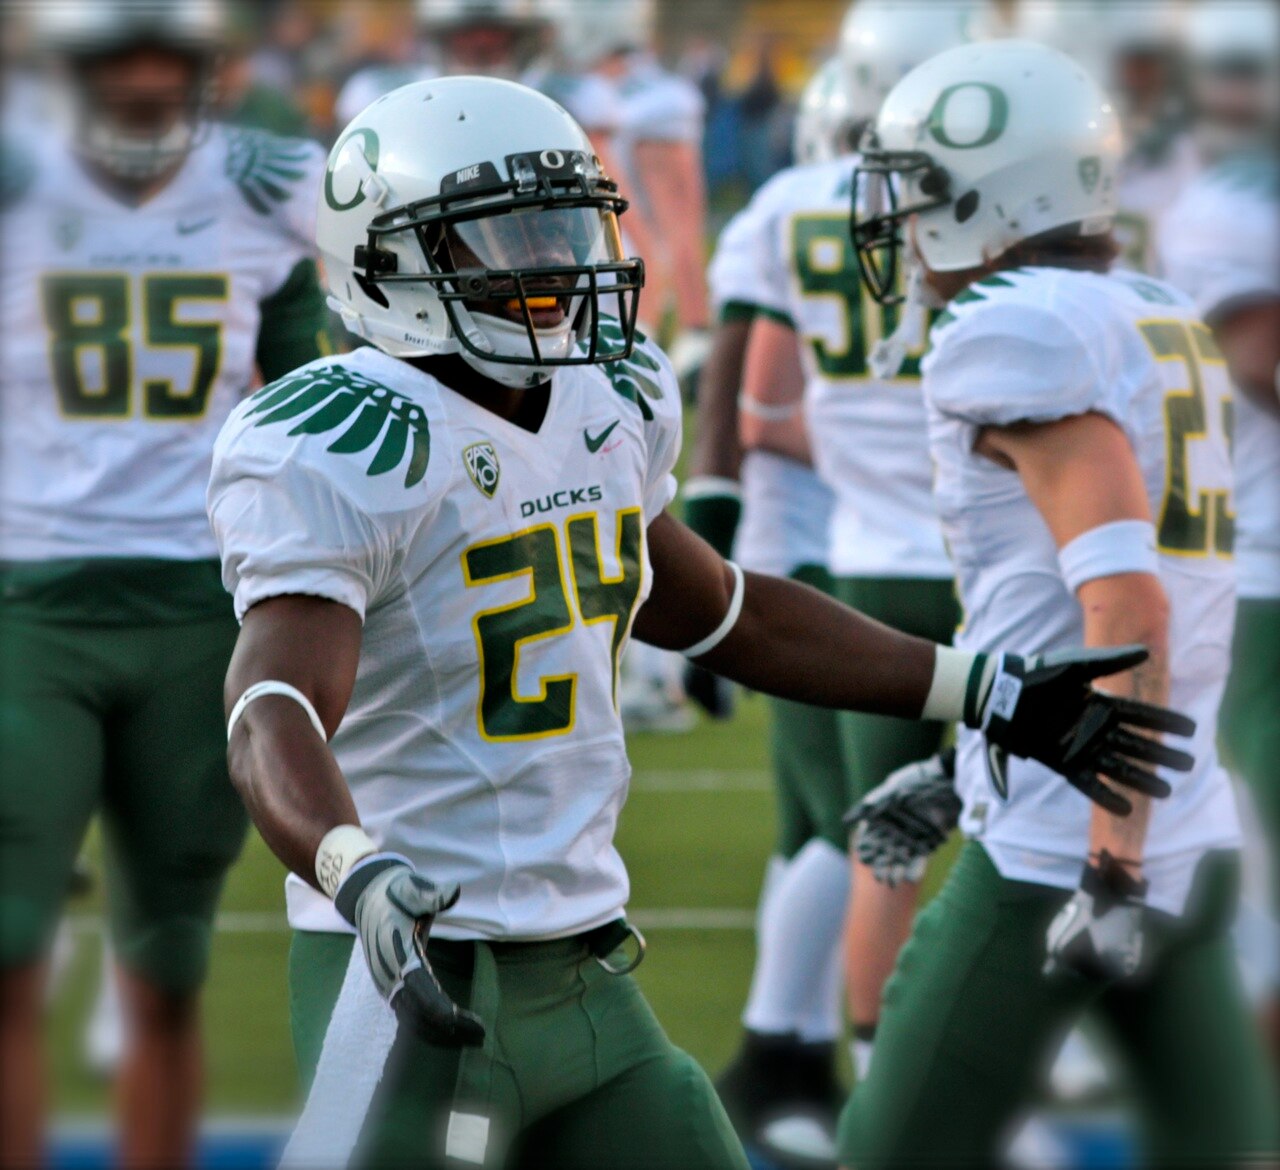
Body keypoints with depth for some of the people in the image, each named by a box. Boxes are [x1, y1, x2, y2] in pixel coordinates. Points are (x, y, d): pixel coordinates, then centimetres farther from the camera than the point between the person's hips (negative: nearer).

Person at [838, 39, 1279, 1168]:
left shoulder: (1018, 335, -12)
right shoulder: (1169, 329, 14)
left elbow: (1127, 602, -22)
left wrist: (1111, 866, -24)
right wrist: (958, 776, 29)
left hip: (1065, 856, -8)